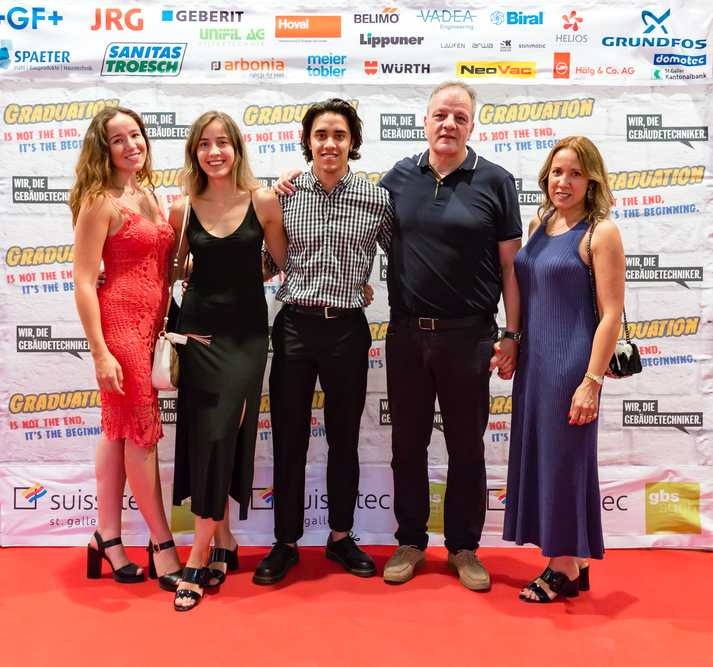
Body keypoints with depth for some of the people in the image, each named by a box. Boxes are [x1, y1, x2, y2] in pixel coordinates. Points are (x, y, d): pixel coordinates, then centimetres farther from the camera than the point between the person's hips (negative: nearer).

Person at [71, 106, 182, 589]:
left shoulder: (148, 194, 13)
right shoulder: (100, 202, -9)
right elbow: (83, 282, -13)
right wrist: (100, 353, -17)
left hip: (151, 323, 7)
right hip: (120, 321, -7)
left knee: (120, 431, 13)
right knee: (142, 432, 1)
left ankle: (108, 540, 24)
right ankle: (163, 547, 13)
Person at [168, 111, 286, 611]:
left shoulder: (263, 201, -4)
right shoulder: (182, 209, 2)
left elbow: (286, 262, 5)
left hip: (247, 334, -2)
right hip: (199, 332, 2)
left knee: (224, 437, -3)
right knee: (204, 438, 4)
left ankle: (200, 559, 6)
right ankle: (223, 544, 21)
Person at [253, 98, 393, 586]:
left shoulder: (377, 199, 0)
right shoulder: (284, 196, 1)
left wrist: (368, 288, 4)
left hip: (347, 330, 0)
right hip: (295, 326, 0)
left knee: (344, 437, 12)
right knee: (289, 438, 7)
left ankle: (341, 536, 29)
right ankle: (286, 543, 22)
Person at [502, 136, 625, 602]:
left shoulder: (600, 232, -11)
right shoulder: (539, 223, 9)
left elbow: (611, 313, -14)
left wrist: (591, 381, -17)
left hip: (570, 362, -7)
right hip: (533, 360, 7)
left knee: (564, 460, 2)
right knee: (539, 458, 13)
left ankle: (566, 571, 19)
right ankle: (571, 563, 28)